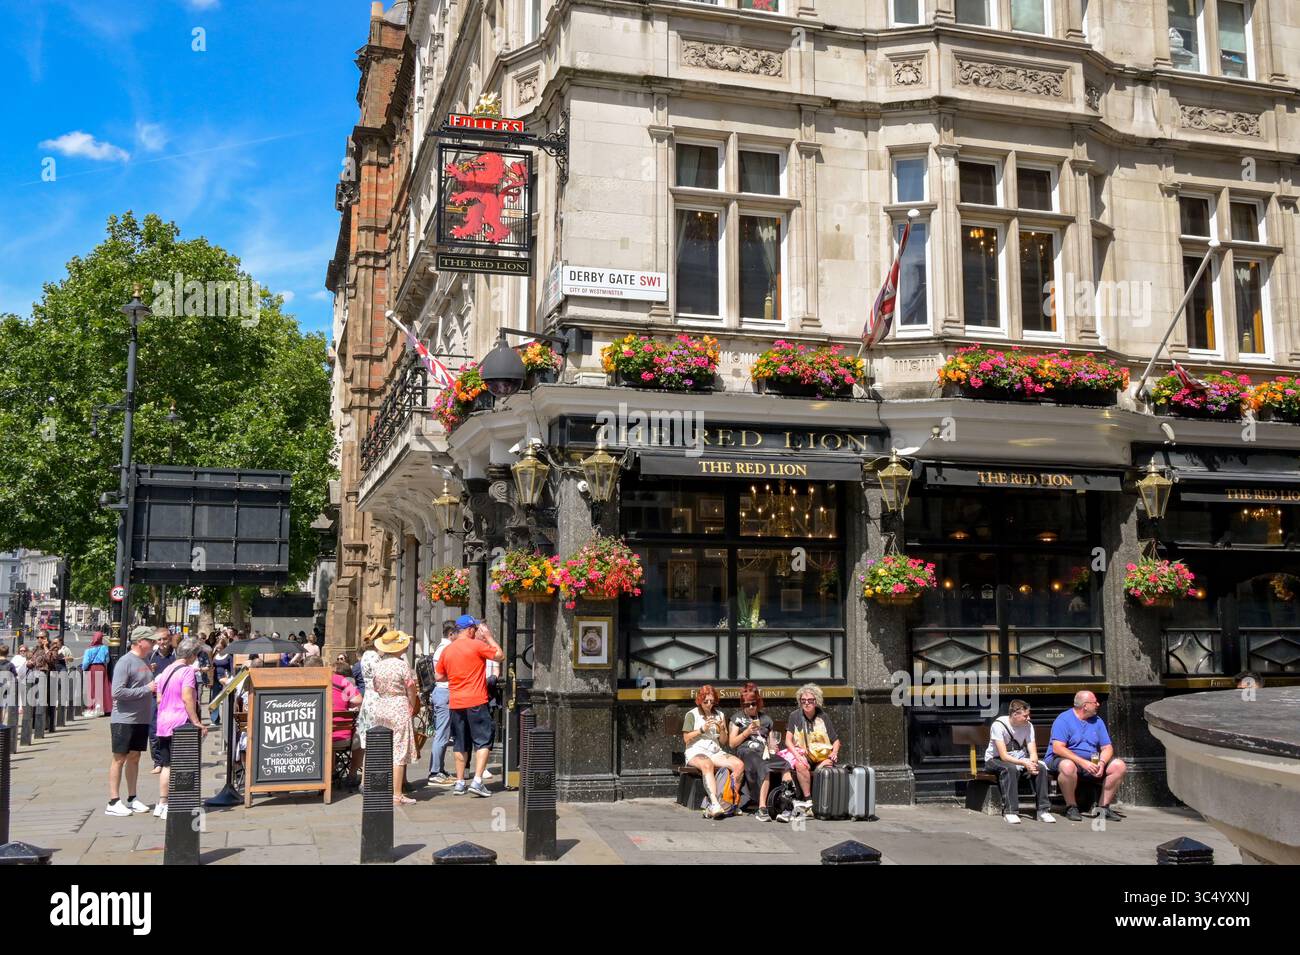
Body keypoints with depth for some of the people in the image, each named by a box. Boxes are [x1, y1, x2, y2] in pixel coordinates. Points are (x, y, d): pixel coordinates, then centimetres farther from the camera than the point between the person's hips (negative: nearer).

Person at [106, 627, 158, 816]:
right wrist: (146, 689, -21)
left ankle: (132, 799, 21)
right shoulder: (125, 662, -14)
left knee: (134, 758, 13)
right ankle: (113, 802, 5)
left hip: (141, 719, 8)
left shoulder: (145, 661, 12)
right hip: (124, 720, -8)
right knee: (119, 759, -1)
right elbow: (117, 692, -22)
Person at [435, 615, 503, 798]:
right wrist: (489, 637, 5)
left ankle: (460, 783, 16)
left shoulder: (447, 650, 8)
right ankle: (477, 781, -8)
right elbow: (500, 656, -3)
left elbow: (438, 676, 15)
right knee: (483, 741, 1)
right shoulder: (477, 645, -9)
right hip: (476, 702, -5)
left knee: (460, 744, 14)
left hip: (455, 704, 5)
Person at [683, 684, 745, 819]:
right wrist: (702, 729, -10)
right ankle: (715, 804, -52)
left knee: (739, 765, -23)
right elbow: (686, 738, 0)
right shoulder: (692, 715, 8)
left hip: (716, 752, 4)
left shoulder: (720, 715, 19)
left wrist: (722, 729, -2)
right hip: (696, 752, -4)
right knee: (707, 765, -40)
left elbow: (723, 742, 18)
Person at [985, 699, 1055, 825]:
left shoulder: (1028, 726, -5)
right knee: (1011, 769, -37)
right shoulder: (998, 725, -21)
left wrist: (1032, 762, -33)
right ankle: (1010, 812, -34)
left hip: (1019, 759, 5)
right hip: (995, 760, -5)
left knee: (1040, 768, -21)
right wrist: (1024, 763, -40)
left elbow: (1033, 753, -9)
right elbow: (1003, 756, -27)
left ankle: (1043, 810, -15)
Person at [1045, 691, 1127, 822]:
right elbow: (1057, 748, -20)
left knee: (1119, 766, -12)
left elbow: (1107, 748, 10)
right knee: (1068, 766, -40)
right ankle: (1071, 807, -18)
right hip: (1063, 759, -6)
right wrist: (1082, 762, -27)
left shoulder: (1097, 721, 12)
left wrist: (1101, 763, -13)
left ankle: (1104, 807, -3)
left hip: (1092, 762, 6)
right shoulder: (1064, 719, -9)